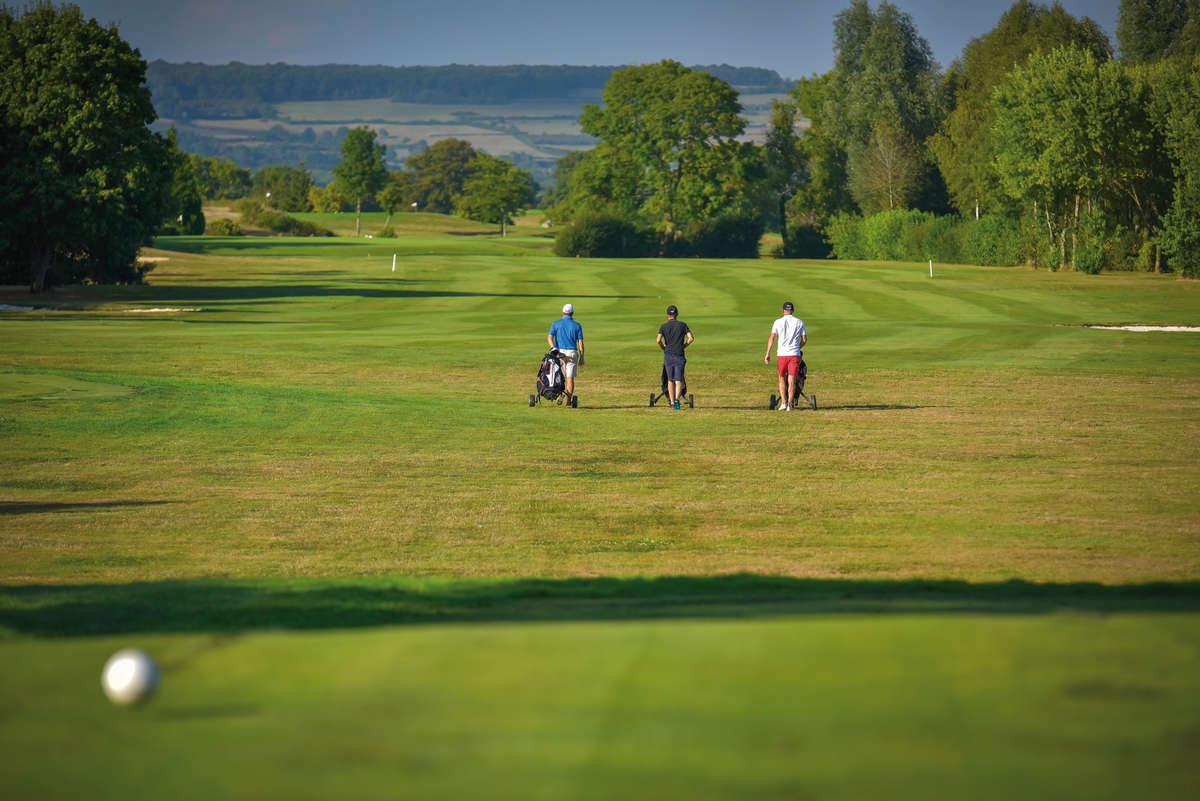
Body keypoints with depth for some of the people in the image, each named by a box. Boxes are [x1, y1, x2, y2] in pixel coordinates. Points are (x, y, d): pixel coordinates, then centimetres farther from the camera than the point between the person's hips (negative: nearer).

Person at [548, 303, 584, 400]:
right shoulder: (577, 325, 4)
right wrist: (581, 357, 8)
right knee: (570, 378, 1)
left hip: (559, 352, 1)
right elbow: (580, 343, 2)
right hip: (572, 352, 0)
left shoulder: (556, 324, 6)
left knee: (560, 377, 13)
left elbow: (549, 338, -9)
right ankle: (569, 400, -3)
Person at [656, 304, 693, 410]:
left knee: (670, 380, 12)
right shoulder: (682, 325, 3)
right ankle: (677, 399, -26)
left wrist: (663, 348, 8)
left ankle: (672, 402, 14)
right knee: (678, 380, -4)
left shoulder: (664, 326, 3)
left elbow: (658, 340, -10)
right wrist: (683, 346, 10)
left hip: (668, 355, 1)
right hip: (679, 356, -1)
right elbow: (691, 338, -5)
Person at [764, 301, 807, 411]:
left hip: (782, 353, 0)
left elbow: (772, 338, -4)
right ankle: (790, 404, -1)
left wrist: (768, 354, -4)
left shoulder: (778, 322, 2)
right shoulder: (799, 322, 6)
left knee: (782, 378, 12)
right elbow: (805, 340, 7)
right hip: (795, 354, 0)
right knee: (792, 380, 2)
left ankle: (783, 403, 4)